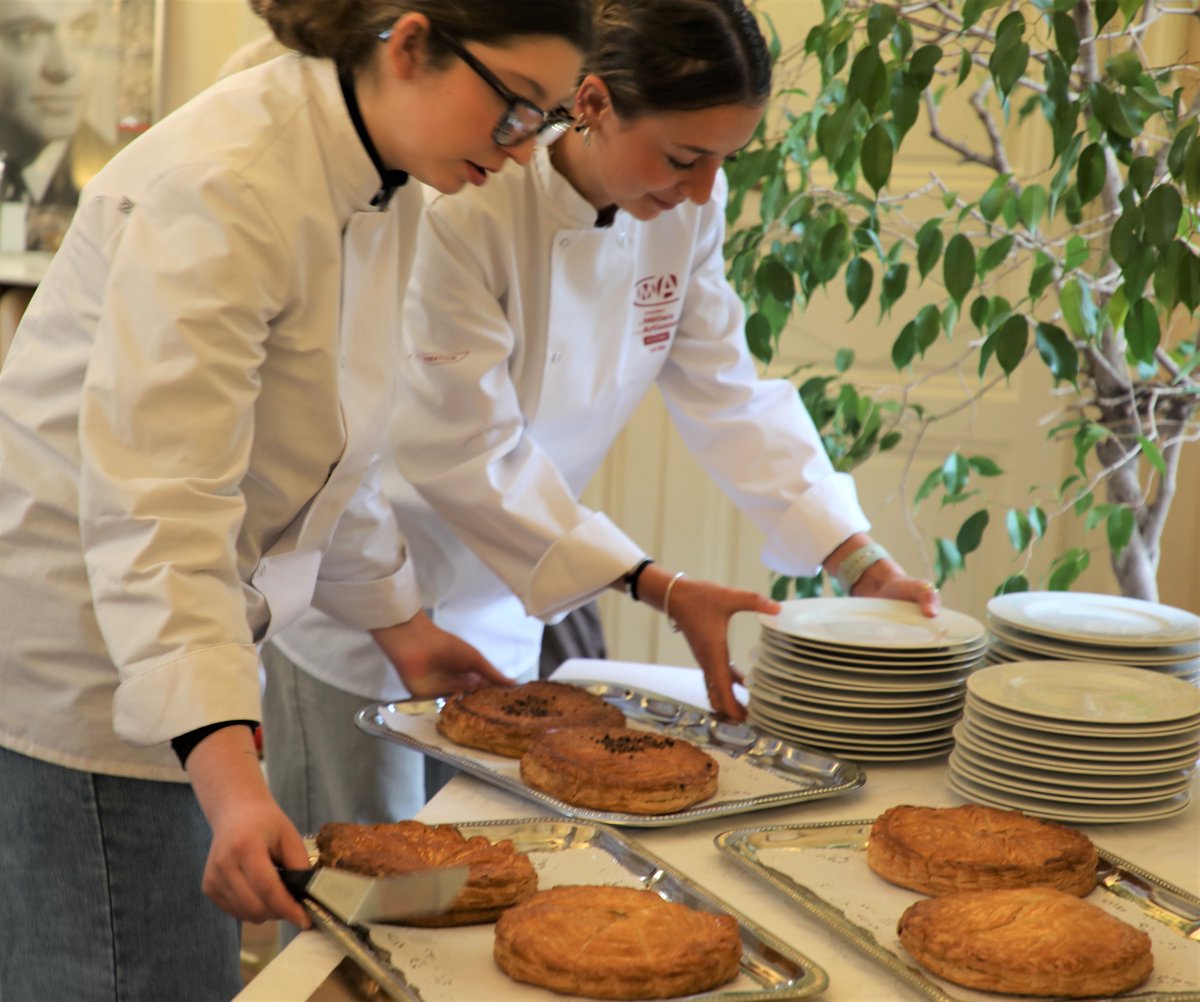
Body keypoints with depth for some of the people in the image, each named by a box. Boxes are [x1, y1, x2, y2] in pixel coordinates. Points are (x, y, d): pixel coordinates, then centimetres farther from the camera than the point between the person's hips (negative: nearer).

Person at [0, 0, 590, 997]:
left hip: (169, 632, 9)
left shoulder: (383, 193, 5)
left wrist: (398, 623, 22)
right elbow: (156, 503, -33)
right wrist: (229, 778, -41)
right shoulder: (225, 186, -26)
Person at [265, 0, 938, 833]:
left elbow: (729, 394, -2)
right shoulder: (465, 212, -28)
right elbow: (470, 454, -26)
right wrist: (664, 591, -28)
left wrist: (867, 566, -10)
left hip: (498, 614, 6)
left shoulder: (688, 209, -8)